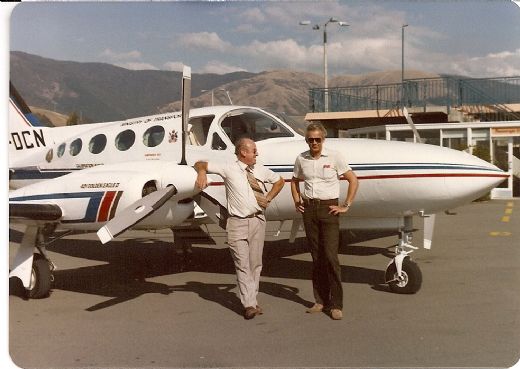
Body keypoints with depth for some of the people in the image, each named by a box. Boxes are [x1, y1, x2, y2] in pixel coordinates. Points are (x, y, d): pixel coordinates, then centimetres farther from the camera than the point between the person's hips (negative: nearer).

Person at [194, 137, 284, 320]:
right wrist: (202, 173, -23)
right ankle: (249, 305, -7)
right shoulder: (228, 168, -3)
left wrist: (268, 198, 12)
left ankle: (251, 300, 19)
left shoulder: (260, 170, 8)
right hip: (238, 222, -4)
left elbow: (279, 181, 24)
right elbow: (200, 164, 0)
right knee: (243, 265, -7)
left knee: (255, 264, 9)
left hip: (258, 220, 4)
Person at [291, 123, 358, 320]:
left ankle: (336, 304, -2)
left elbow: (353, 180, 0)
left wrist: (346, 206, -4)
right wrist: (297, 202, 11)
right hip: (309, 209, 4)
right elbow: (294, 181, 24)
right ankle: (321, 301, 18)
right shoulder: (301, 159, 7)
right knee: (316, 257, 9)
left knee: (330, 256, -9)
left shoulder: (334, 156, -3)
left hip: (328, 208, -4)